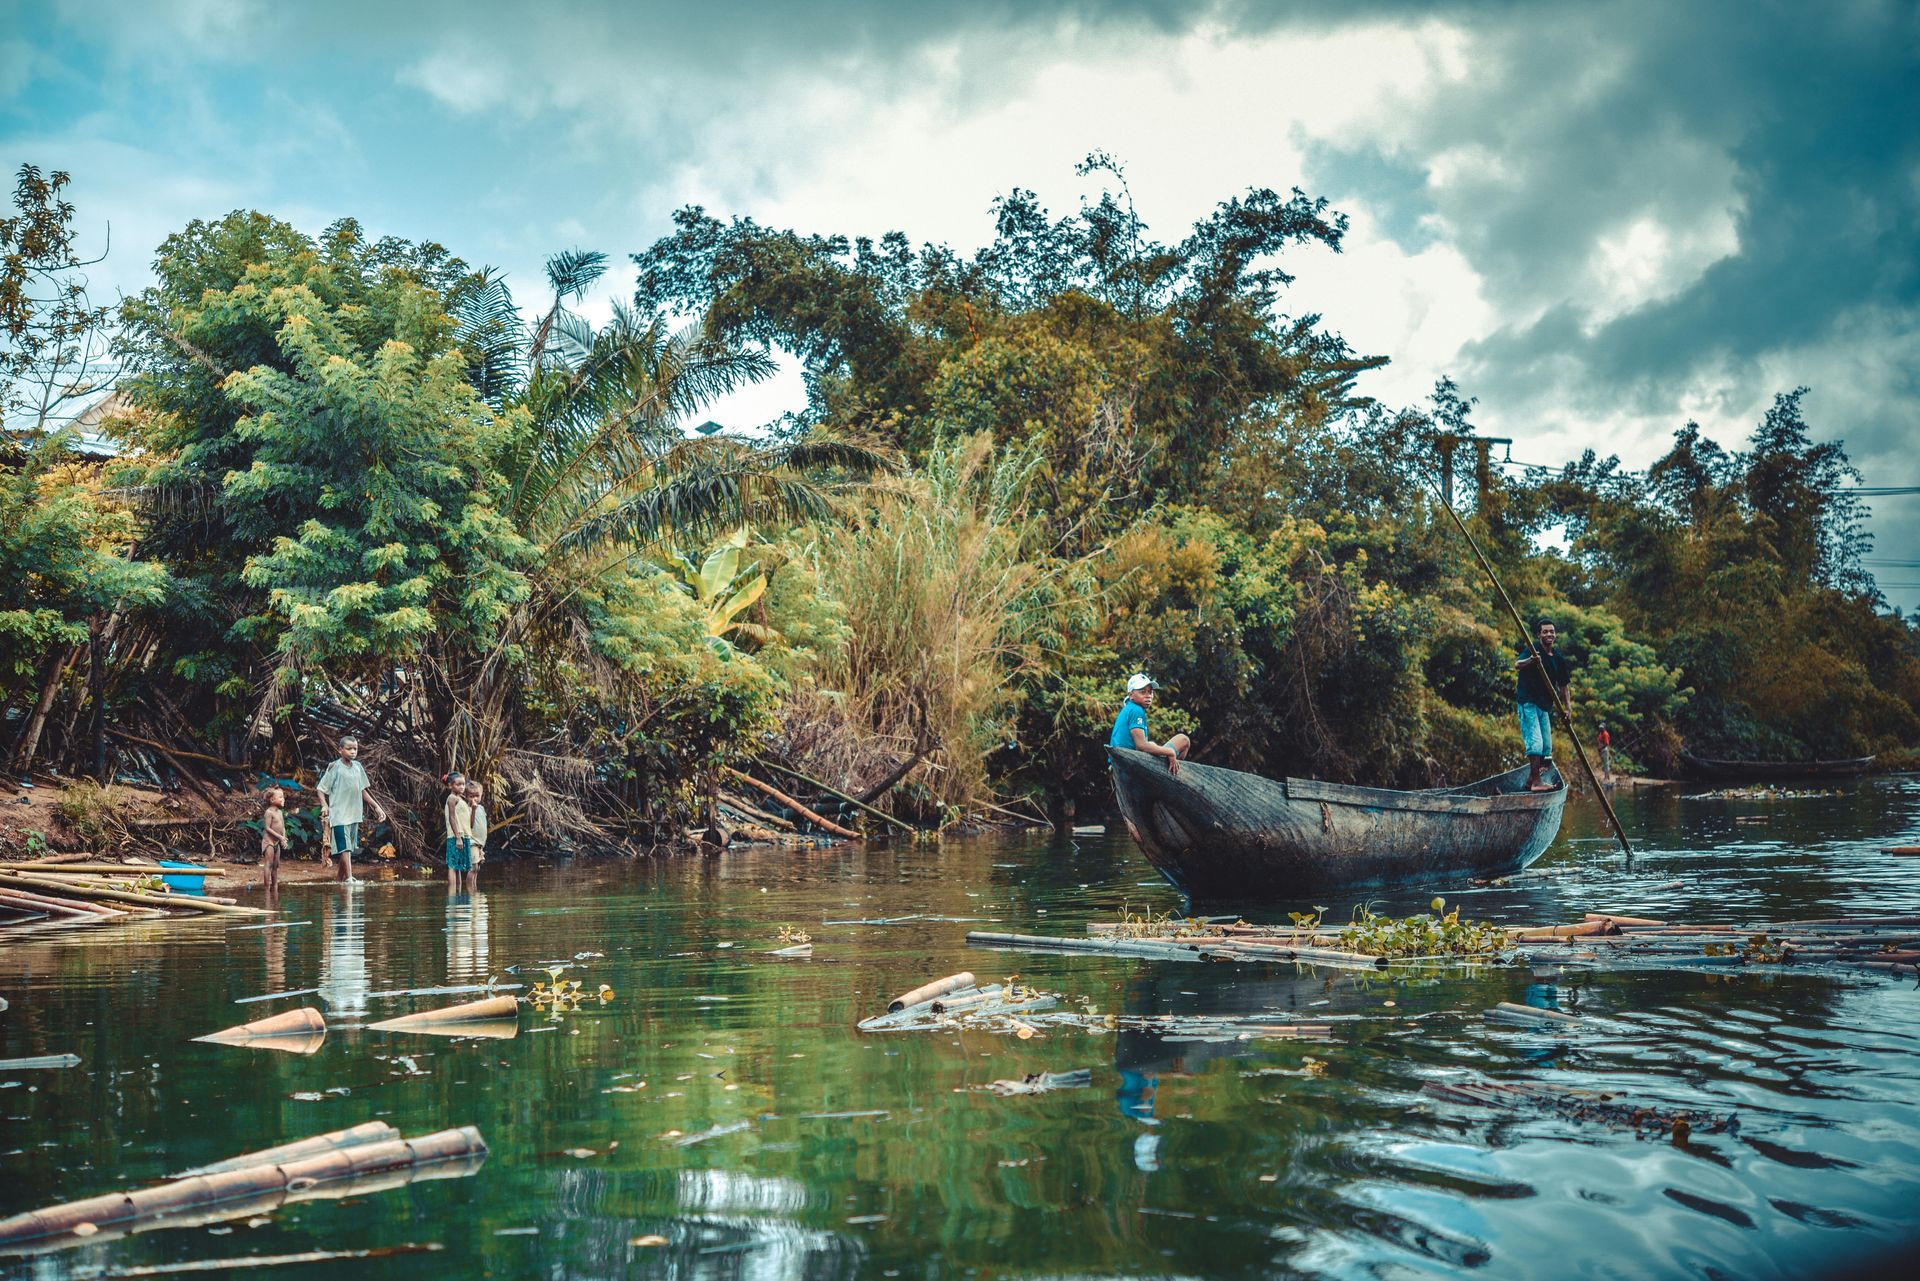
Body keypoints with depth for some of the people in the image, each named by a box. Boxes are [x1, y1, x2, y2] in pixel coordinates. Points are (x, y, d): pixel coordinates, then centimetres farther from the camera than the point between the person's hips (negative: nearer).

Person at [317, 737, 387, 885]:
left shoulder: (358, 767, 9)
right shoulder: (335, 767, -6)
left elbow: (363, 790, 18)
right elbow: (321, 789, -4)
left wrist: (376, 806, 16)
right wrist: (324, 806, -19)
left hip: (354, 814, 6)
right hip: (339, 814, -6)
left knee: (349, 847, 13)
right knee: (345, 847, -11)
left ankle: (340, 875, 26)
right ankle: (349, 878, -13)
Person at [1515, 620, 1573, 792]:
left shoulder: (1559, 659, 12)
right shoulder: (1534, 650, -8)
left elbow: (1564, 685, 18)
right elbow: (1517, 666, -27)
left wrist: (1567, 707, 8)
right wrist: (1530, 661, -48)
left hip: (1545, 705, 8)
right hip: (1528, 702, -7)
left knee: (1546, 747, 9)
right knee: (1535, 742, -17)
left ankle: (1531, 779, 19)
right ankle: (1536, 781, -19)